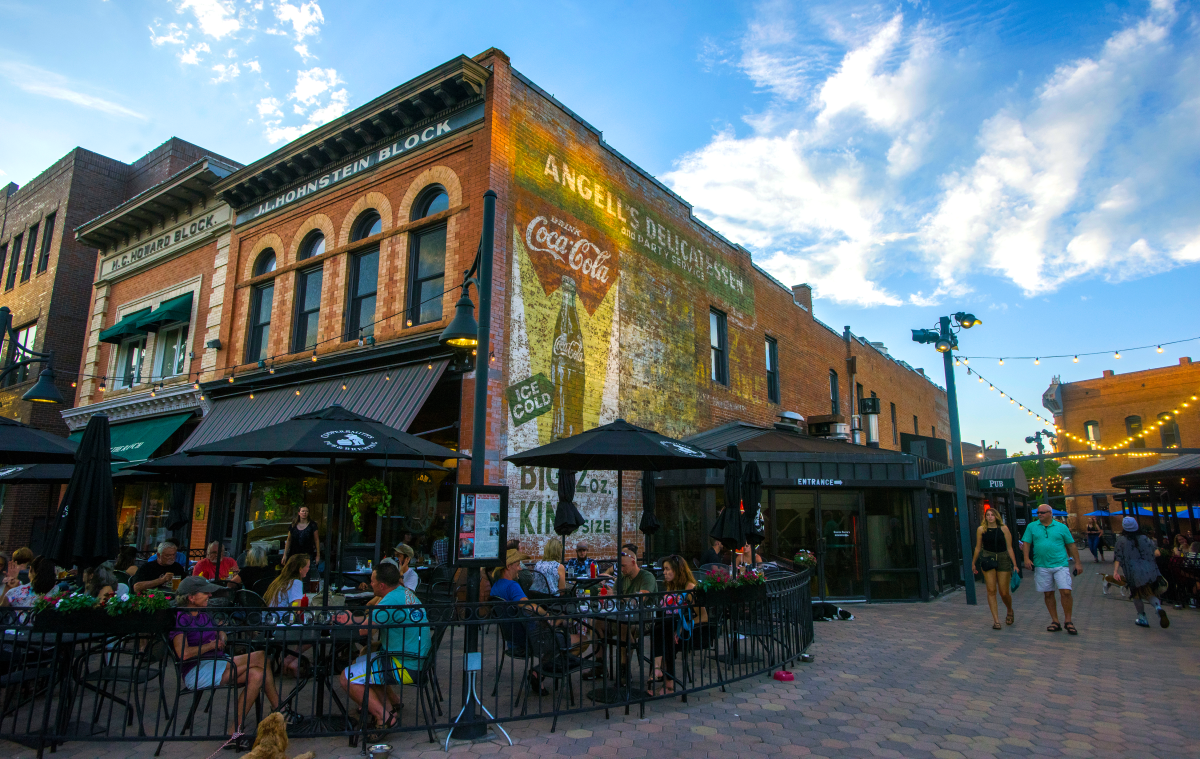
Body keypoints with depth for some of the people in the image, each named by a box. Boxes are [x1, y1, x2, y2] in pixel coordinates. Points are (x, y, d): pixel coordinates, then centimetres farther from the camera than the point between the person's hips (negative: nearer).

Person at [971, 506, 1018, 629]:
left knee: (1004, 593, 3)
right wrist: (973, 563, 13)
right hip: (988, 560, 0)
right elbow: (978, 548, 10)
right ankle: (996, 620, -1)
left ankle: (1010, 612, 35)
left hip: (1003, 560, 0)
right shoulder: (981, 529, 2)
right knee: (991, 590, -6)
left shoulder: (1003, 529, -1)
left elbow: (1009, 548, 1)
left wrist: (1015, 564, -3)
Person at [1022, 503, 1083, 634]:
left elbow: (1071, 545, 9)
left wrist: (1077, 563, 6)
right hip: (1042, 566, 1)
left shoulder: (1061, 527, 5)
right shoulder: (1032, 526, 7)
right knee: (1048, 594, 5)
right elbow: (1026, 543, 6)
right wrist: (1026, 558, -7)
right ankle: (1055, 621, 15)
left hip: (1060, 565, -1)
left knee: (1066, 592, -8)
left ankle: (1068, 621, 8)